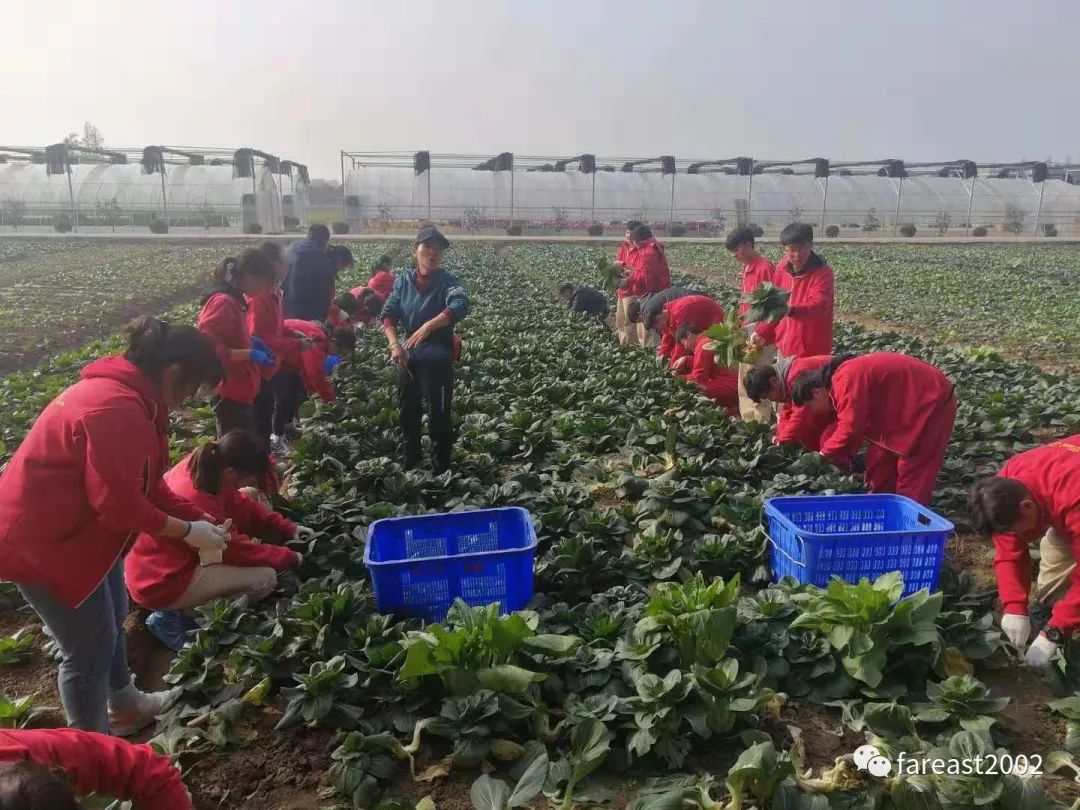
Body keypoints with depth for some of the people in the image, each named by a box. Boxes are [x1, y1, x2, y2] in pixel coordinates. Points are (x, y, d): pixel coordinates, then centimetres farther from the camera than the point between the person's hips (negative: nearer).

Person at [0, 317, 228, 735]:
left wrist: (198, 519, 1)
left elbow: (145, 483, 9)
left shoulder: (125, 395, 5)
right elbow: (121, 504, -28)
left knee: (111, 617, 24)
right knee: (91, 646, 3)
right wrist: (187, 531, -16)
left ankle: (124, 705, 46)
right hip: (44, 542, -11)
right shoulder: (117, 409, -30)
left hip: (80, 528, 11)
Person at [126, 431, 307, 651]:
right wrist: (290, 558, -10)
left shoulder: (198, 466, -9)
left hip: (153, 566, 9)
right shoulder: (195, 502, -33)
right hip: (160, 583, -9)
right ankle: (174, 617, 0)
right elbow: (238, 550, -22)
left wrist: (287, 528, -2)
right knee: (265, 577, -17)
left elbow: (241, 506, 3)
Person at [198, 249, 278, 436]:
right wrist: (250, 354, -23)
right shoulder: (223, 302, -19)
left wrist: (251, 341, 7)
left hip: (241, 392, 10)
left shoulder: (234, 300, 10)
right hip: (229, 394, -10)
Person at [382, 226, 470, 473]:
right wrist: (394, 344, -17)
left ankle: (441, 470, 15)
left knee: (439, 417, 0)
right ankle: (410, 464, 38)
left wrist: (428, 326, -41)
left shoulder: (447, 282, -10)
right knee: (407, 413, 18)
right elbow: (388, 313, 0)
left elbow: (460, 306, -30)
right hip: (408, 357, 5)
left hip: (438, 360, -5)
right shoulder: (403, 280, 4)